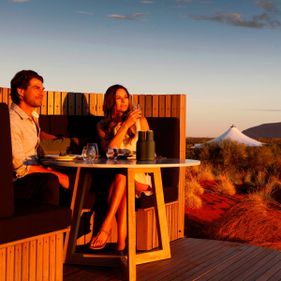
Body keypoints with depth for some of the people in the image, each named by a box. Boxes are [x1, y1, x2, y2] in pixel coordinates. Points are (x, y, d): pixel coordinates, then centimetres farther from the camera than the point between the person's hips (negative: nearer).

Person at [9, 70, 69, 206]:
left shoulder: (33, 116, 11)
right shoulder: (12, 121, -18)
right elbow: (20, 168, -20)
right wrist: (56, 174, -15)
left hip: (32, 172, 9)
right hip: (16, 181, -9)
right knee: (50, 181, -34)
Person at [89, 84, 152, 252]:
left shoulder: (140, 120, 13)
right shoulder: (103, 125, 12)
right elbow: (109, 149, -6)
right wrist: (126, 125, -11)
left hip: (139, 176, 0)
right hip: (115, 174, 0)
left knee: (121, 175, -35)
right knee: (124, 188, -36)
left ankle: (106, 227, -41)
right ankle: (121, 241, -43)